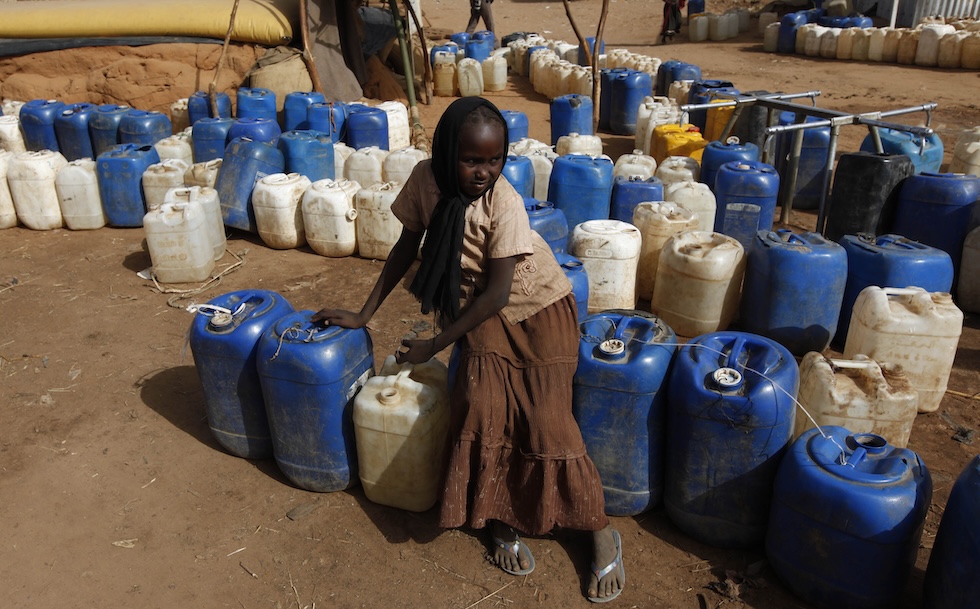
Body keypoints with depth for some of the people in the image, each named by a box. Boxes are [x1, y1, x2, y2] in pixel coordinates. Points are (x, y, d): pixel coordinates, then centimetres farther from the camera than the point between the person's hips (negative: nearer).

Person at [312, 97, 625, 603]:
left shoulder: (505, 203, -27)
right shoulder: (425, 179, -15)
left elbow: (497, 292, -23)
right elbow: (408, 245, 0)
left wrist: (434, 346, -16)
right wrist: (364, 315, 3)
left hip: (537, 306, -3)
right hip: (479, 309, 3)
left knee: (546, 420, -13)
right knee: (482, 405, -18)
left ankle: (601, 532, 8)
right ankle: (500, 520, 7)